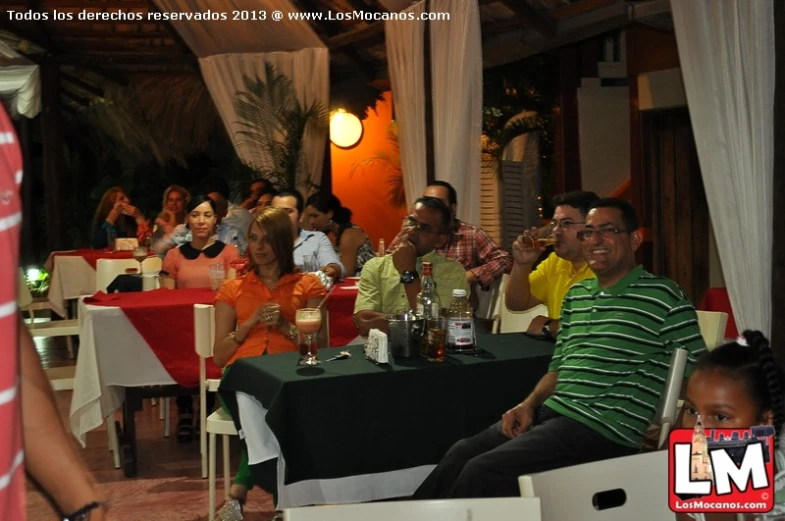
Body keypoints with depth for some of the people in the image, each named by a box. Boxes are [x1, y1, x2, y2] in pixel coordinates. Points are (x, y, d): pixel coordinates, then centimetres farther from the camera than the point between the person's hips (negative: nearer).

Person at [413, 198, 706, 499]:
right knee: (459, 455, -10)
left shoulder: (663, 297, -4)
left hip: (601, 429, -7)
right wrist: (529, 405, 5)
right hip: (550, 411, 7)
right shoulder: (577, 294, 18)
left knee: (481, 472, -19)